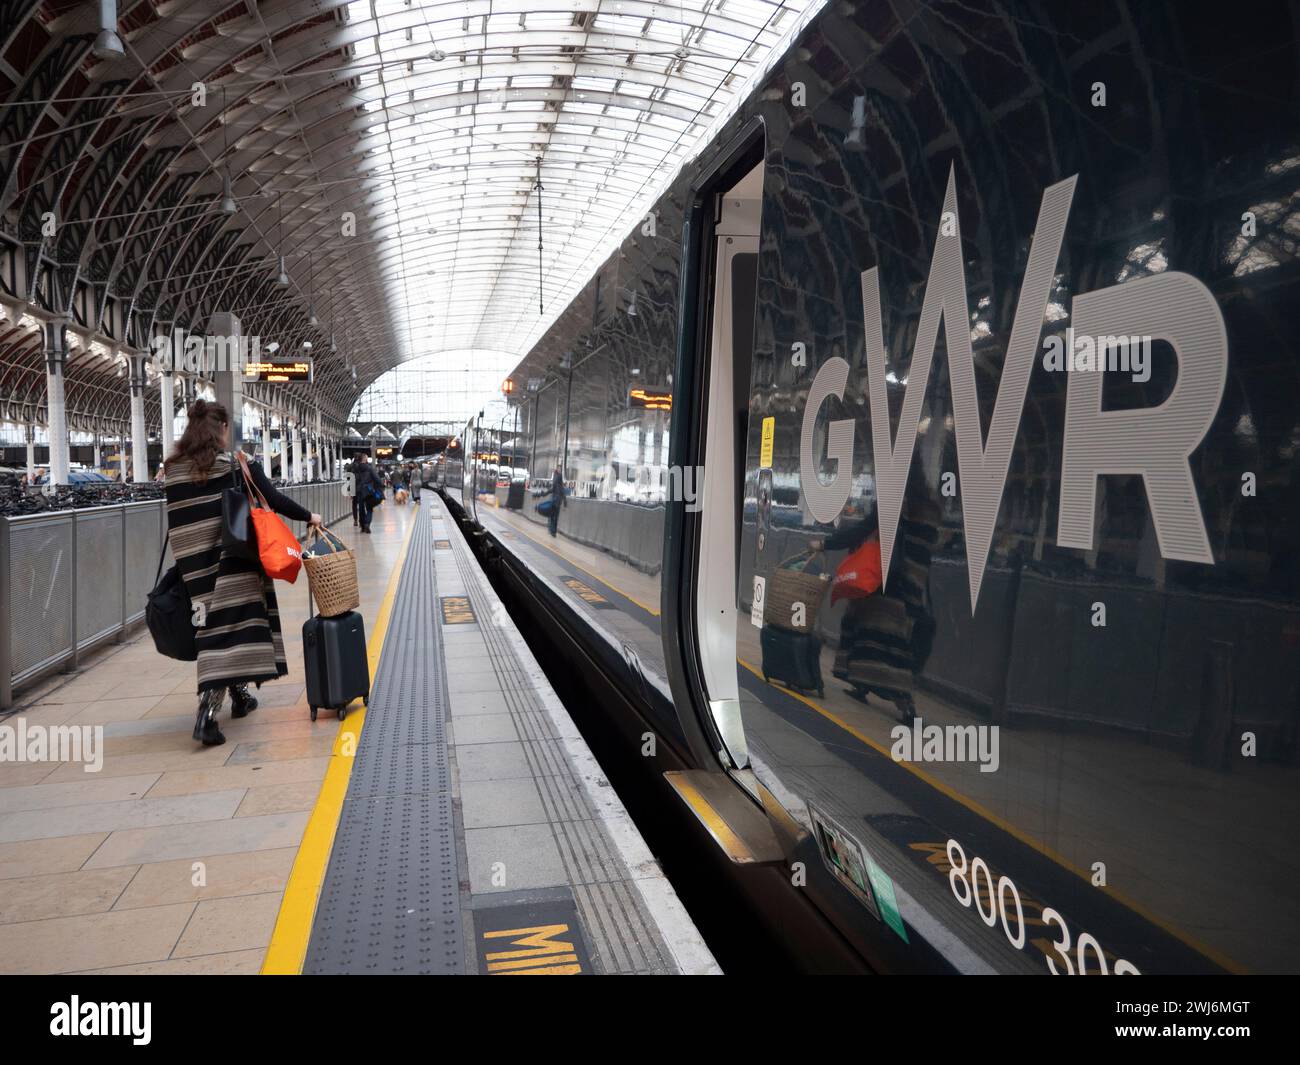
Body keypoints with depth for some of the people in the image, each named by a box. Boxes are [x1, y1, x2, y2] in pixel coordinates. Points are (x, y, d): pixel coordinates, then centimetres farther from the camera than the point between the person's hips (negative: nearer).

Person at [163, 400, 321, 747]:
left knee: (215, 625, 16)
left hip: (196, 566, 4)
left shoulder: (173, 469, 6)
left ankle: (239, 695, 31)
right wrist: (308, 516, 11)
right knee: (234, 621, 0)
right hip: (233, 561, -4)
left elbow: (176, 522, 8)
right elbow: (274, 501, -3)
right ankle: (207, 712, -11)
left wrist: (188, 564, 15)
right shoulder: (238, 463, -6)